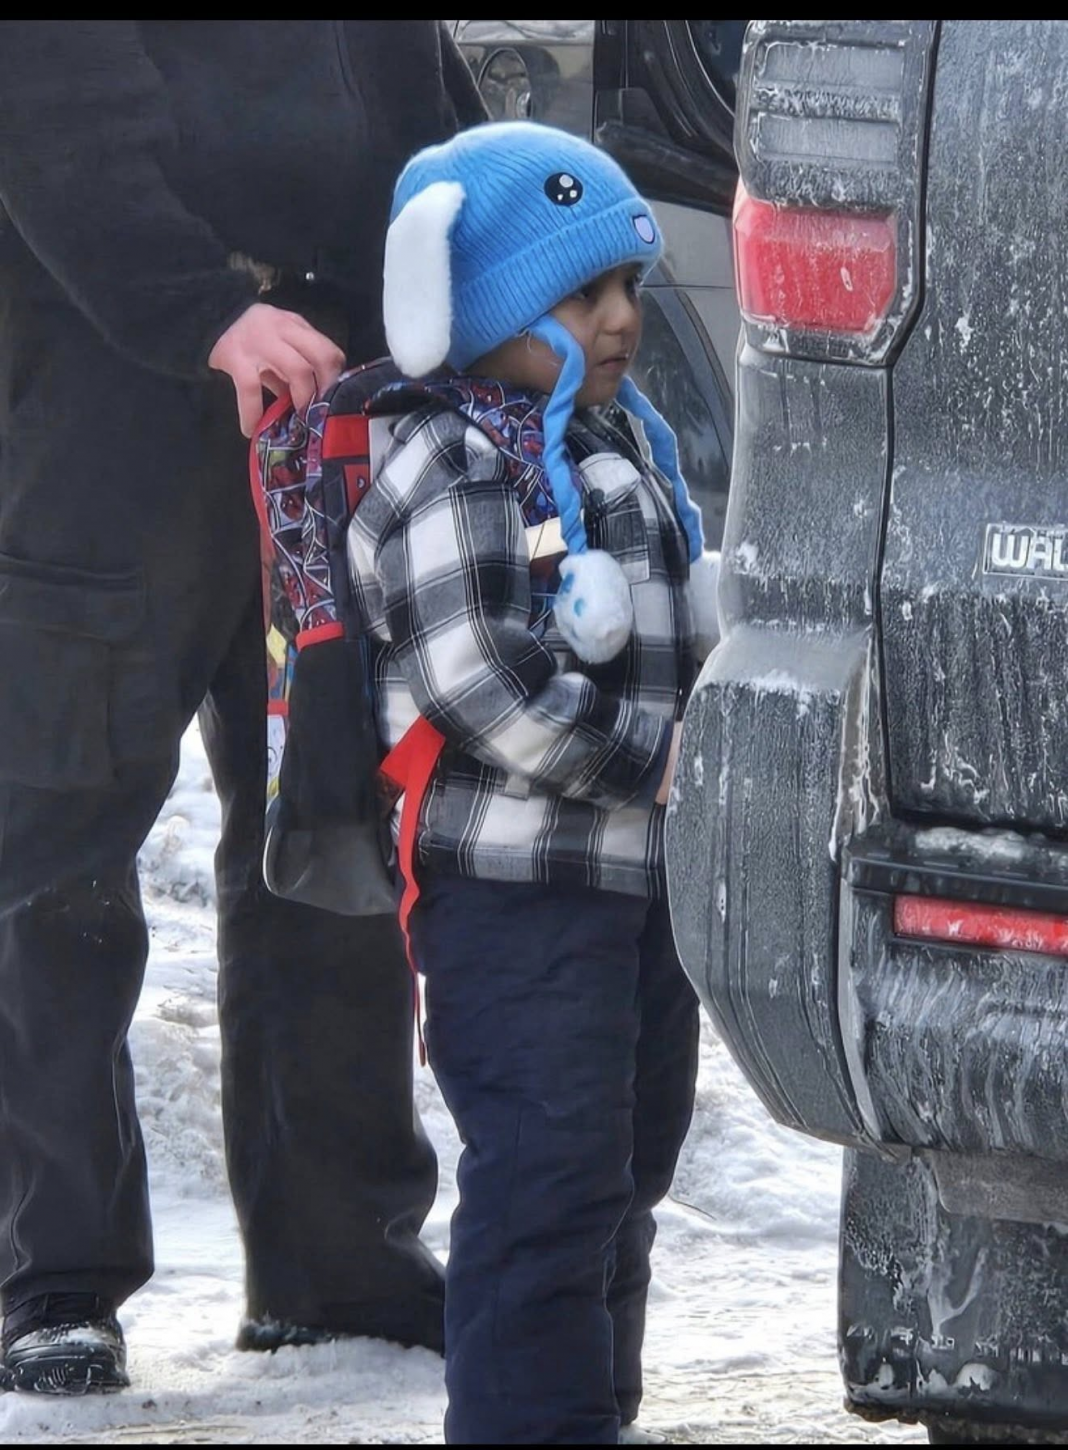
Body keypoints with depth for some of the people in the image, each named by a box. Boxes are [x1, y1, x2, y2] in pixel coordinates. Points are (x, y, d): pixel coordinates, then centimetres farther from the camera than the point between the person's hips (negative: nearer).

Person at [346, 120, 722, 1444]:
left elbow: (685, 629, 26)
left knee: (628, 1158, 17)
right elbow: (492, 698, -22)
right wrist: (656, 757, -18)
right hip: (516, 888, -9)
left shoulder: (626, 441, 15)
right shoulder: (447, 476, -15)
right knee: (548, 1173, -12)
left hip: (646, 869, 9)